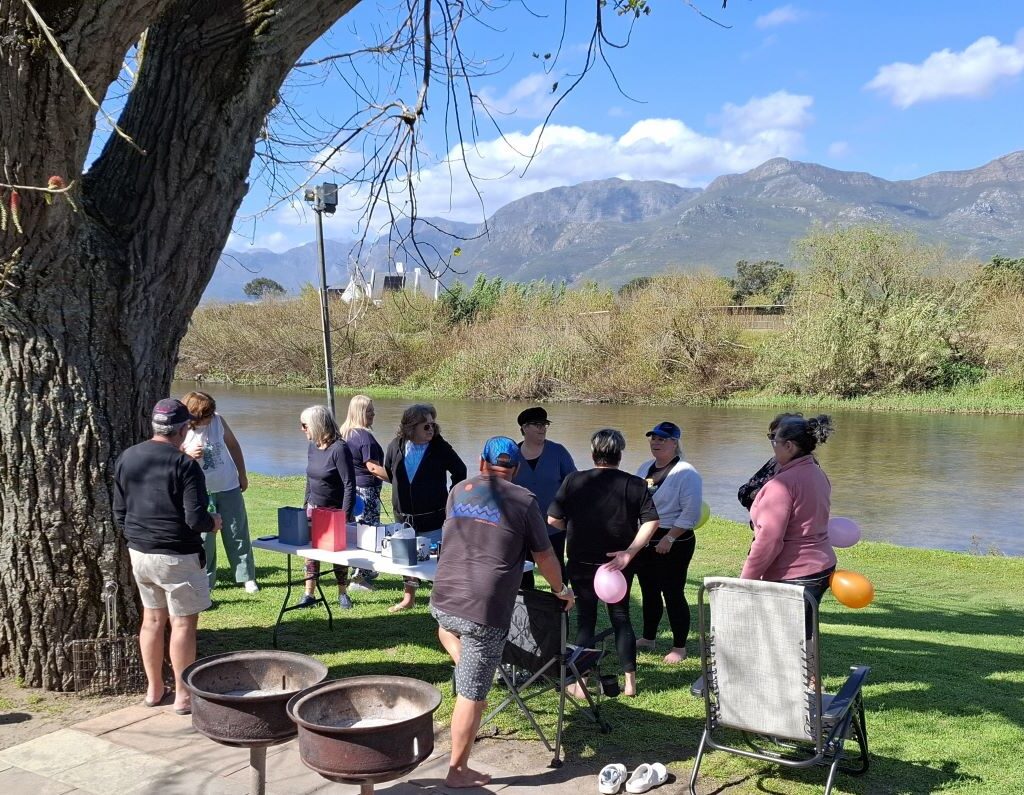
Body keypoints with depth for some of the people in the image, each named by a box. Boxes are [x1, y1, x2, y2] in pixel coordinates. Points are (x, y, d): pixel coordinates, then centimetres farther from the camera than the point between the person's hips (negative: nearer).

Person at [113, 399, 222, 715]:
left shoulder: (126, 459, 2)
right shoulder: (184, 465, -18)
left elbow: (119, 513, 9)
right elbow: (196, 519, -20)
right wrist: (213, 523, 1)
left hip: (138, 553, 7)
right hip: (176, 557, -7)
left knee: (152, 618, 18)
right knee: (183, 623, 4)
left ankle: (154, 689, 28)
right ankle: (183, 696, 10)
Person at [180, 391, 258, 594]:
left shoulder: (217, 420, -7)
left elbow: (233, 446, 7)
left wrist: (242, 475, 10)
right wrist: (187, 455, -28)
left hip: (229, 488, 2)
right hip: (201, 493, -2)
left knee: (238, 535, 7)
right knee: (203, 539, 4)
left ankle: (247, 577, 17)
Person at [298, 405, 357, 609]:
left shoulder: (339, 449, -19)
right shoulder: (313, 446, 2)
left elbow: (349, 485, -20)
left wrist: (345, 515, -21)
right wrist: (307, 504, 13)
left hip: (335, 511, -6)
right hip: (314, 508, 6)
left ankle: (343, 594, 21)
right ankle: (309, 594, 16)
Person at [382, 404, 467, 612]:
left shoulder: (440, 447, -9)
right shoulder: (396, 446, -2)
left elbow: (460, 471, 4)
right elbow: (387, 470, 18)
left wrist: (451, 497, 3)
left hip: (433, 519, -4)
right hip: (404, 517, 4)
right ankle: (408, 598, 33)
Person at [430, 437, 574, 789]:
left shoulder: (459, 491, 11)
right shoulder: (524, 500, -2)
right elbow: (545, 557, 5)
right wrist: (562, 590, 23)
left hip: (442, 600, 4)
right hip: (485, 611, -4)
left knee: (448, 627, 39)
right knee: (472, 695, 6)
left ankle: (466, 670, 19)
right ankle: (458, 771, 16)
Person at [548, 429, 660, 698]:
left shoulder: (574, 481, -8)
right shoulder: (635, 484, -4)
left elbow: (553, 519, -7)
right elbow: (651, 522, -12)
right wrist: (629, 552, -14)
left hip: (582, 563, -1)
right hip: (618, 562, 1)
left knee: (585, 620, 9)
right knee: (621, 617, 14)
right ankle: (630, 681, 16)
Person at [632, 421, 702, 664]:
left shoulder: (686, 474, -13)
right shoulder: (645, 468, 10)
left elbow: (690, 513, -18)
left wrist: (669, 538, -21)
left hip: (673, 543, -7)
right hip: (644, 540, 7)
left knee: (673, 594, -1)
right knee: (649, 592, 17)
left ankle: (679, 647, 11)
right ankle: (648, 637, 32)